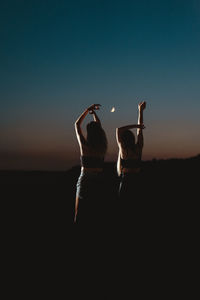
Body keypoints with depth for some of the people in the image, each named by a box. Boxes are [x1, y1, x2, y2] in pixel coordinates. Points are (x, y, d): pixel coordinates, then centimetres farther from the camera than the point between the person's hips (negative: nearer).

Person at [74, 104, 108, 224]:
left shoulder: (85, 146, -12)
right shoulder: (103, 146, -2)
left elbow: (77, 124, 2)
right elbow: (99, 127, 15)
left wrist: (88, 110, 7)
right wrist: (93, 112, 23)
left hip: (85, 181, -3)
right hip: (99, 181, 3)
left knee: (82, 213, 4)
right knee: (97, 213, 11)